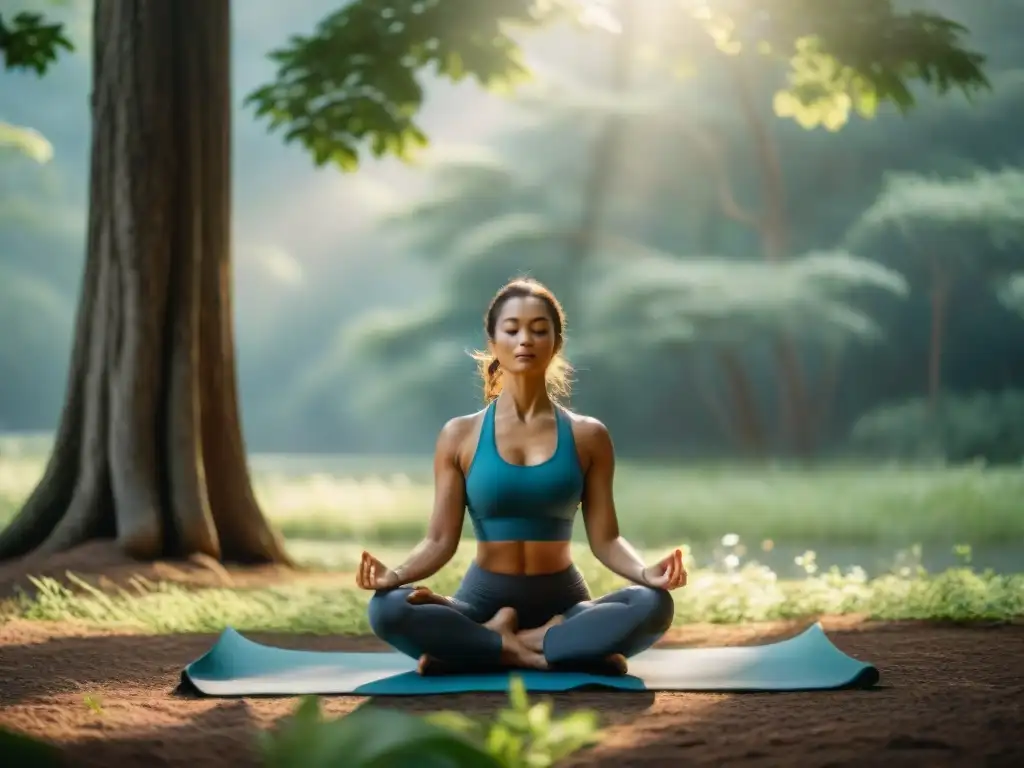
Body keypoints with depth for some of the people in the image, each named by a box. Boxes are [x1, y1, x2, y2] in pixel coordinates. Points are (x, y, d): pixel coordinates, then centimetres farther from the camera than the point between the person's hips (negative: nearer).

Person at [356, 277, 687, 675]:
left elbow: (604, 538, 0)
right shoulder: (460, 435, 3)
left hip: (562, 603, 1)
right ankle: (549, 653, -24)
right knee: (387, 609, -31)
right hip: (484, 600, -1)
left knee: (654, 604, -31)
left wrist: (646, 572, -22)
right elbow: (440, 540, -1)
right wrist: (395, 575, -23)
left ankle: (480, 650, -24)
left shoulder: (587, 436, 4)